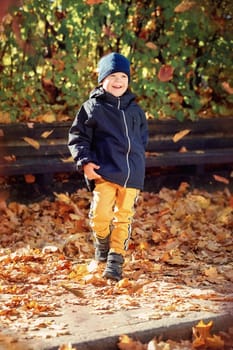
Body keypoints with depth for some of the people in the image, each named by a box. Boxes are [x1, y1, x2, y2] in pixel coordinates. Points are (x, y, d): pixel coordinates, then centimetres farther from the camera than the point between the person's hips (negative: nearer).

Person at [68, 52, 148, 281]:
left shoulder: (134, 109, 15)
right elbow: (77, 136, 2)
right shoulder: (93, 107, 2)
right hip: (105, 172, -4)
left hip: (132, 175, 4)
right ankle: (102, 241, 18)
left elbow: (143, 137, 28)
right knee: (100, 215, -13)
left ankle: (116, 259, 9)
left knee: (124, 217, 1)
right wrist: (84, 162, -10)